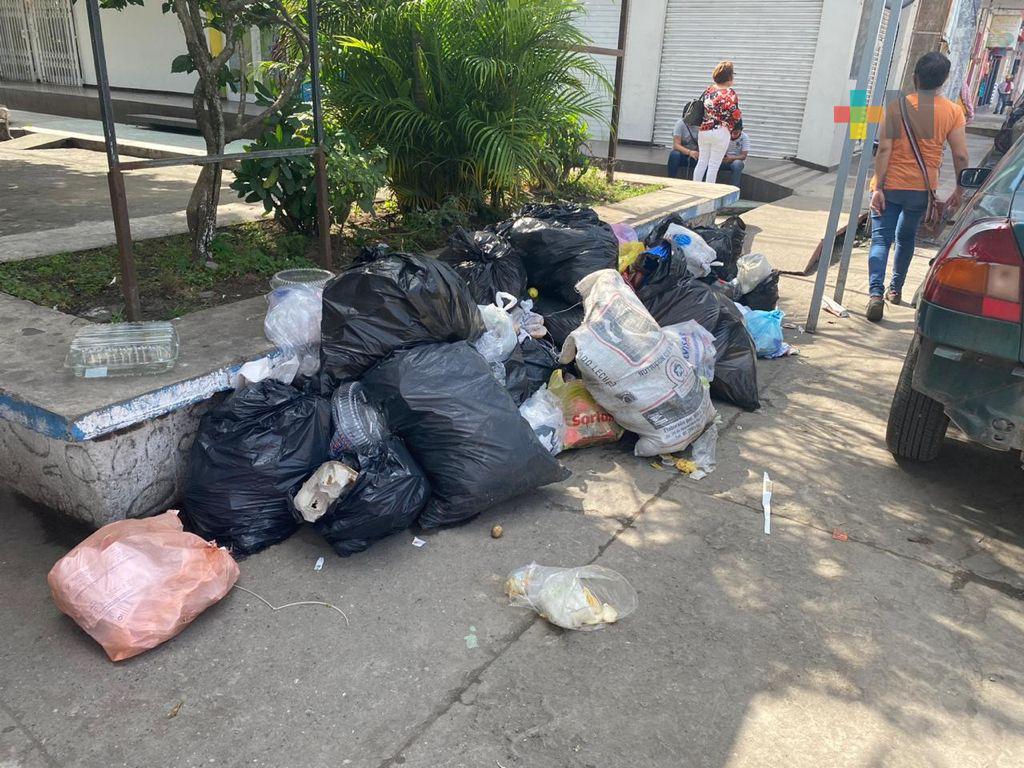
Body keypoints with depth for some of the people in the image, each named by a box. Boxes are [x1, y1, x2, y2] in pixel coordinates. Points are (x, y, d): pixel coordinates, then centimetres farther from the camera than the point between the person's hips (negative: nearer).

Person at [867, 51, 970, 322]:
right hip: (922, 188, 3)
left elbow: (884, 149, -14)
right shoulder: (953, 111, 0)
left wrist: (878, 187, -12)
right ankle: (896, 289, 32)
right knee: (906, 237, 22)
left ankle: (876, 293, -20)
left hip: (891, 186, -3)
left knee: (881, 239, -2)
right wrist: (959, 190, 12)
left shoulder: (897, 106, -7)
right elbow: (961, 155, 0)